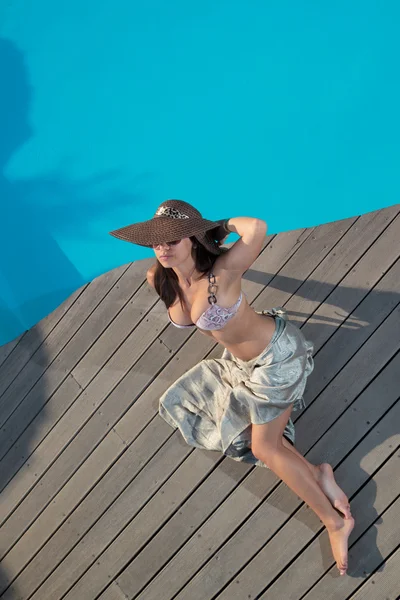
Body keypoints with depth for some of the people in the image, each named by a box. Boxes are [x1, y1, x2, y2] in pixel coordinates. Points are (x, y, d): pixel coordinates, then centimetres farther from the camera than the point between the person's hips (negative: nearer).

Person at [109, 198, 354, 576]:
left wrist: (223, 225, -31)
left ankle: (336, 521, 14)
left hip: (276, 354, -8)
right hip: (241, 361, 8)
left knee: (264, 447, -3)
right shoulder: (160, 280, -12)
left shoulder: (221, 272, -32)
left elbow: (257, 228, -50)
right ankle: (315, 475, 14)